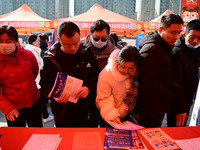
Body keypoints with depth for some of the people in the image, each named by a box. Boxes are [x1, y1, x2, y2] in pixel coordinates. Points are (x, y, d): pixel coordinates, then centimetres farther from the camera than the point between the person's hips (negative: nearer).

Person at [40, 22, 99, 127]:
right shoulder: (50, 58, -8)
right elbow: (44, 82, 0)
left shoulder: (87, 53, -5)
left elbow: (96, 75, 3)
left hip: (85, 110, 1)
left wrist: (88, 87, -17)